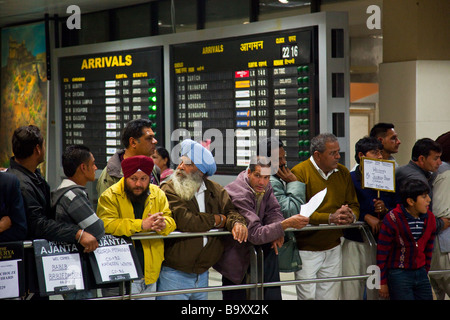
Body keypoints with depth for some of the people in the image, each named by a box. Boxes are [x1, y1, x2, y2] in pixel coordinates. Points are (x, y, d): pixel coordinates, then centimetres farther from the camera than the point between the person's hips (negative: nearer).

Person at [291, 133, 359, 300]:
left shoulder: (343, 172, 8)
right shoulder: (299, 173, -12)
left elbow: (354, 205, 11)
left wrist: (351, 216, -14)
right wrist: (330, 218, -27)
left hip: (333, 248, 5)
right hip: (307, 249, -5)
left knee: (330, 296, 8)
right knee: (307, 296, -6)